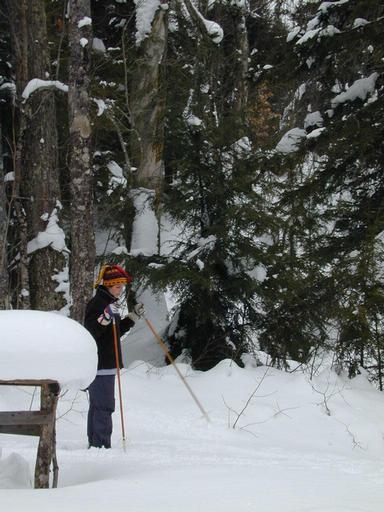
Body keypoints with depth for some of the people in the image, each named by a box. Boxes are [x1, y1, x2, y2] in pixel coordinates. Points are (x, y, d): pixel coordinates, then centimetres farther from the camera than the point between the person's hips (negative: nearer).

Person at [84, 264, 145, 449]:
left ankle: (95, 444, 20)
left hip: (106, 364, 10)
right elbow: (90, 332, -23)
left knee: (97, 405, 14)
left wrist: (134, 317, 21)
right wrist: (106, 316, -35)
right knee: (104, 406, -12)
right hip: (100, 364, -10)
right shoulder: (97, 303, -14)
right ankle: (101, 445, -11)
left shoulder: (110, 303, 18)